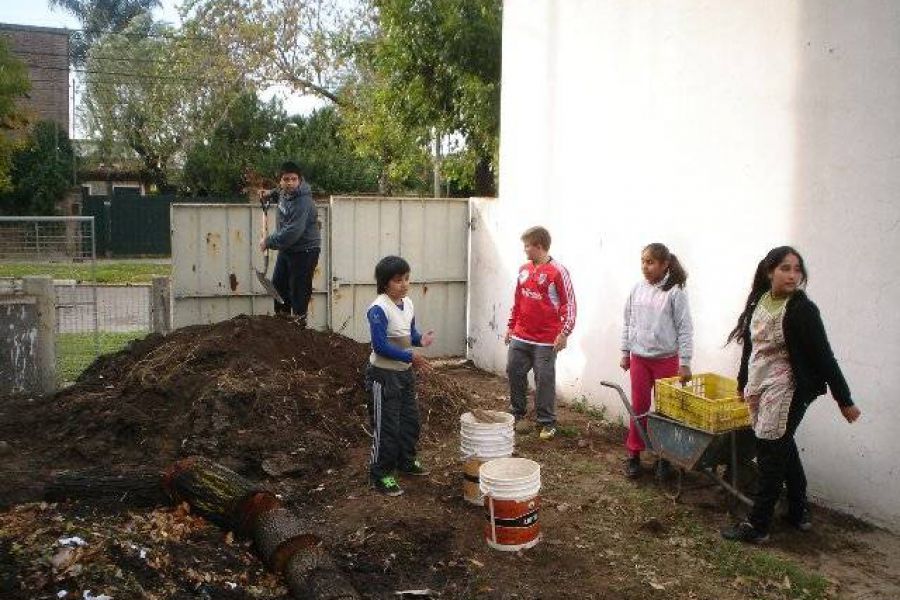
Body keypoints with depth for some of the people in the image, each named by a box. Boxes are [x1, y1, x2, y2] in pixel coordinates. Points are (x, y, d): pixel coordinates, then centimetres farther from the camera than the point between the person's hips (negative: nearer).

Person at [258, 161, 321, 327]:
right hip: (287, 248, 10)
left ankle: (299, 322, 11)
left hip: (304, 251, -10)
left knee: (298, 289, -4)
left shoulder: (302, 202, -28)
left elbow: (292, 233, -33)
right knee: (278, 284, 18)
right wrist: (271, 194, 11)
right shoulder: (284, 192, 1)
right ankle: (282, 317, 34)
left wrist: (268, 241, -24)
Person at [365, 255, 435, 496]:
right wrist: (411, 357, -24)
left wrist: (420, 339, -6)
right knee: (386, 427, 0)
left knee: (410, 420, 19)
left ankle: (406, 461, 39)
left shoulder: (408, 304, 3)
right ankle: (381, 476, 13)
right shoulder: (378, 309, -21)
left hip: (404, 372, 8)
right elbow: (380, 345, -25)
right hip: (384, 375, -8)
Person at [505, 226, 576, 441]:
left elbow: (569, 304, -10)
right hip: (520, 337, 7)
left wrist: (564, 333, -14)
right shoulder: (524, 269, 9)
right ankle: (517, 414, 28)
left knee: (544, 379, 0)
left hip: (546, 340, -6)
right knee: (514, 372, 11)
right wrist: (511, 326, 19)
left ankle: (547, 423, 12)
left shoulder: (557, 271, -10)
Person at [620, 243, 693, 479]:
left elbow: (685, 329, -10)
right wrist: (625, 353, 11)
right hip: (639, 358, 3)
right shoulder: (637, 290, 2)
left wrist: (685, 363, -11)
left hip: (667, 359, -3)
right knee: (638, 408, 10)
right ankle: (634, 454, 20)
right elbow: (628, 324, 10)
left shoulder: (675, 292, -11)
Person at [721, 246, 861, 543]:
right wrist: (743, 381, 23)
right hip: (759, 389, 6)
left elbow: (824, 357, -13)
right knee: (784, 451, 17)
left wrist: (845, 400, -10)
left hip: (786, 392, -6)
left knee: (771, 455, 0)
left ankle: (757, 525, 9)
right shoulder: (759, 301, 3)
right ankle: (799, 514, 33)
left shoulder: (802, 309, -15)